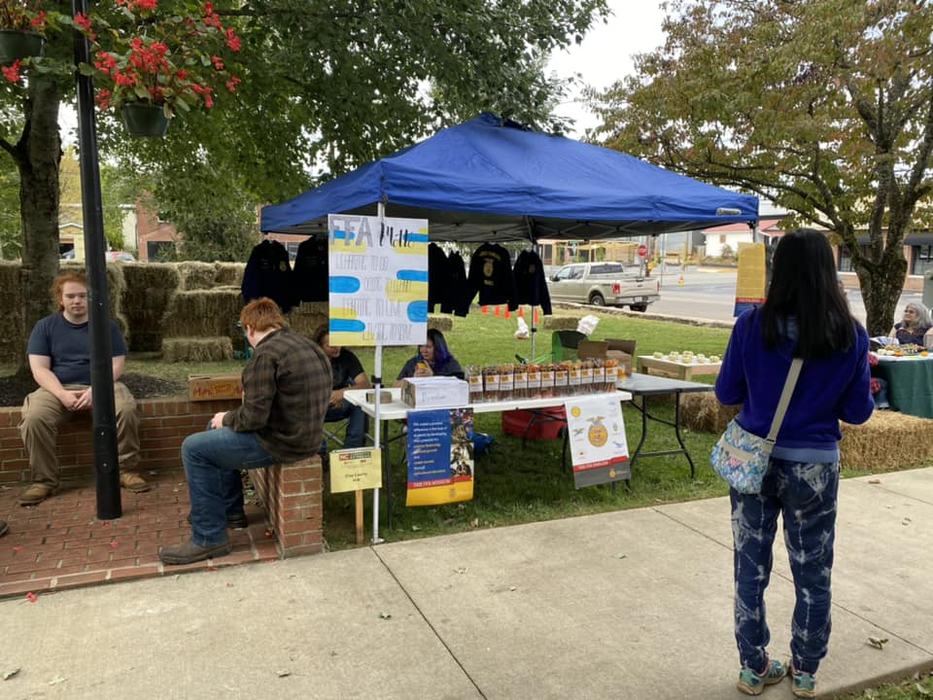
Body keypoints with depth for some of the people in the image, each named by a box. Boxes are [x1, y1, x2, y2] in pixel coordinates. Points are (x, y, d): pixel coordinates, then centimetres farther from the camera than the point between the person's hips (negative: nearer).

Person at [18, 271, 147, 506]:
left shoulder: (106, 326, 6)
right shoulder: (45, 326, 7)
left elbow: (116, 365, 0)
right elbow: (39, 369, -1)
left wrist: (96, 390, -18)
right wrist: (62, 394, -18)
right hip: (58, 389, 1)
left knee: (126, 409, -31)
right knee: (34, 418, -30)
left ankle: (126, 470, -17)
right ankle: (44, 480, -14)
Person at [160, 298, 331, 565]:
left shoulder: (266, 354, -20)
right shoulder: (307, 345, 9)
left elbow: (253, 417, -22)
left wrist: (226, 419, -1)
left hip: (283, 442, -10)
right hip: (307, 433, 10)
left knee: (194, 448, -1)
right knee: (217, 433, 26)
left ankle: (210, 538, 4)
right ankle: (231, 509, 34)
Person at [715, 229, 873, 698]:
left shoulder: (752, 325, -12)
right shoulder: (851, 335, -10)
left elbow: (726, 394, -3)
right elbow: (857, 411, -2)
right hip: (815, 466, 1)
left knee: (752, 570, 14)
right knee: (813, 575, 18)